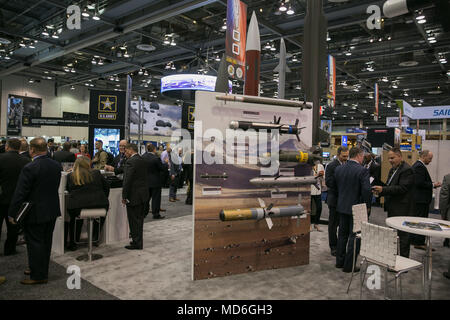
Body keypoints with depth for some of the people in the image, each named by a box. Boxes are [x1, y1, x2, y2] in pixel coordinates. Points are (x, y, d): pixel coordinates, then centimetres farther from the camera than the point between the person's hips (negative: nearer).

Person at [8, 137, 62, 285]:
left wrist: (12, 213, -8)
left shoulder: (29, 168, -20)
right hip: (52, 211, 7)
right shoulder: (57, 165, 0)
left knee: (35, 243, 5)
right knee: (46, 242, 18)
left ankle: (38, 276, 14)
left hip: (35, 213, -7)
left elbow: (20, 193, -16)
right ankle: (43, 271, 32)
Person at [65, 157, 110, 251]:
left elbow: (68, 189, 19)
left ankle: (72, 243, 34)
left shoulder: (70, 176, 4)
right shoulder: (97, 173, 4)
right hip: (99, 205, 0)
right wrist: (104, 199, 30)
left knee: (74, 220, 32)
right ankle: (95, 238, 36)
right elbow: (106, 186, 15)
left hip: (76, 207, 1)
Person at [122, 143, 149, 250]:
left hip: (134, 195, -9)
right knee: (139, 219, 16)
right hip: (143, 195, 9)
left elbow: (127, 180, -19)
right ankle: (138, 241, 27)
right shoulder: (143, 160, 11)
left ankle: (137, 243, 7)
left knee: (134, 220, 0)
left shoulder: (130, 161, -16)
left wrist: (124, 196, -14)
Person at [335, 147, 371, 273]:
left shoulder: (338, 169, 2)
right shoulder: (362, 170, -16)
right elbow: (367, 190, -19)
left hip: (342, 207, 6)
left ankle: (340, 261, 27)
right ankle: (349, 265, 9)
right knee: (354, 236, 4)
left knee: (342, 234, 17)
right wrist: (367, 206, -5)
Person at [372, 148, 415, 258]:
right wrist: (380, 191, 0)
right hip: (393, 209, 10)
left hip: (402, 210, -10)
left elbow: (402, 188, -22)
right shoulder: (393, 169, 16)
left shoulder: (407, 170, -14)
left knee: (401, 236, -4)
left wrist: (383, 189, -25)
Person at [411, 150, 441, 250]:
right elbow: (420, 183, -24)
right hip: (421, 199, -11)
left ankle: (413, 240, 23)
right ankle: (419, 243, 1)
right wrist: (433, 185, -13)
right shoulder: (420, 166, -17)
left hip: (417, 198, 11)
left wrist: (432, 184, 11)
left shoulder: (416, 165, 16)